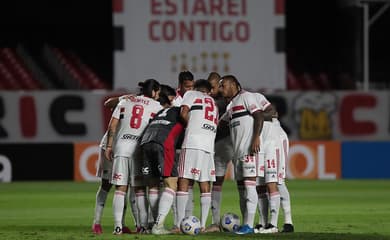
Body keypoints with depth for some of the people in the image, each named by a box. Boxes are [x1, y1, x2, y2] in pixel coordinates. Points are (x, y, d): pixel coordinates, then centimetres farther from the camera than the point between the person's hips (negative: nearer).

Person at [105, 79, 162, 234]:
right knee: (140, 189, 5)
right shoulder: (156, 106, 8)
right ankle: (143, 225, 1)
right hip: (139, 148, -2)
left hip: (121, 147, 2)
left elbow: (112, 126, 9)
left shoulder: (124, 103, 15)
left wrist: (109, 146, 10)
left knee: (120, 188, 2)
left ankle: (118, 226, -4)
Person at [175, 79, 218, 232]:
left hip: (192, 143, -5)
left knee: (183, 182, -6)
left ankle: (180, 224, -13)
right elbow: (215, 125, 22)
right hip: (209, 146, 5)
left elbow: (184, 113, -3)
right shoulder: (214, 104, 28)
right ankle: (203, 224, 3)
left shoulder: (191, 94, 12)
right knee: (205, 186, 8)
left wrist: (191, 125, 13)